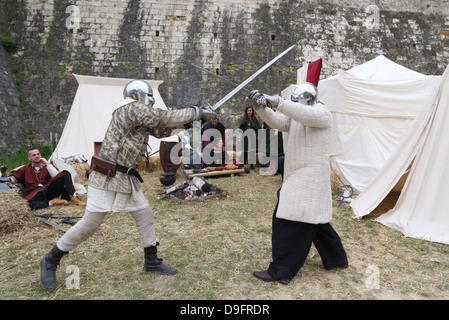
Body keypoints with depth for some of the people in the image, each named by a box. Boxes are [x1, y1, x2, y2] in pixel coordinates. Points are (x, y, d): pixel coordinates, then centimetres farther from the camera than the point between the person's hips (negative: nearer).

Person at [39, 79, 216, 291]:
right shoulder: (132, 108, -13)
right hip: (106, 178, -10)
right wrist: (196, 112, -7)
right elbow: (164, 118, -15)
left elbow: (161, 130, 14)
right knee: (89, 224, -2)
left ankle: (151, 261, 22)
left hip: (126, 179, 10)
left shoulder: (141, 117, 14)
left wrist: (188, 118, 2)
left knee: (145, 215, 9)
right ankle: (50, 261, 19)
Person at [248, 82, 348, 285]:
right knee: (311, 219, 19)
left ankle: (280, 272, 0)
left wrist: (278, 102, -39)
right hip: (298, 176, 10)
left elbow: (306, 114, -30)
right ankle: (337, 258, 36)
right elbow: (276, 122, 2)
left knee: (290, 222, -10)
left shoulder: (322, 113, -8)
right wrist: (262, 107, -15)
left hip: (310, 178, -10)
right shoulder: (296, 118, 15)